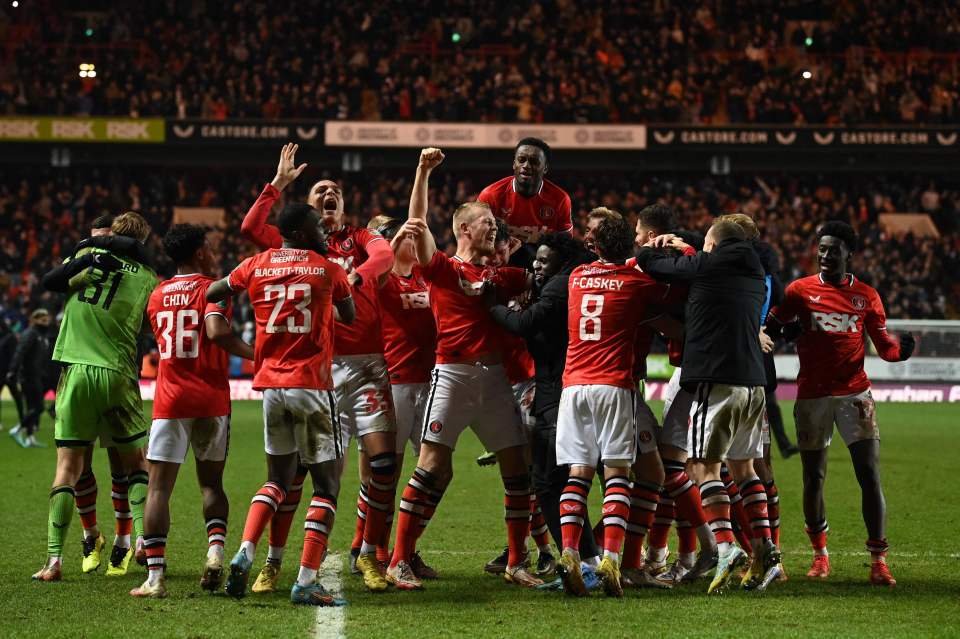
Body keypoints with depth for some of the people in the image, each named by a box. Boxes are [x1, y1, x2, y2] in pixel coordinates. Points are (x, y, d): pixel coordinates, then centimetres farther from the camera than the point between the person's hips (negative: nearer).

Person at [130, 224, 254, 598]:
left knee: (159, 487, 0)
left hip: (170, 399, 2)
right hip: (212, 400, -1)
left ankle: (155, 576, -9)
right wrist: (254, 354, -12)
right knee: (211, 483, 15)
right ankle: (215, 550, -7)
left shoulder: (157, 296, 11)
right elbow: (216, 331, -21)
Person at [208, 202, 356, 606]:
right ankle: (306, 581, -7)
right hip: (312, 385, -4)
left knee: (278, 478, 20)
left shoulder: (255, 266, 6)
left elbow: (210, 295, 19)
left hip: (271, 385, 4)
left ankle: (245, 554, 0)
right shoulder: (328, 270, -1)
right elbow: (349, 317, 15)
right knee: (326, 485, 2)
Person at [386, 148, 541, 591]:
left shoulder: (500, 276, 18)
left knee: (517, 467, 4)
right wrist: (423, 172, -15)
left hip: (494, 376, 6)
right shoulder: (442, 268, 2)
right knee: (434, 467, -10)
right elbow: (418, 224, -9)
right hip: (453, 372, -6)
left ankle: (516, 563, 15)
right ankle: (399, 562, -5)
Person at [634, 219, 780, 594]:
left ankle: (726, 546, -21)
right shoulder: (754, 277, 17)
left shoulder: (705, 266, -3)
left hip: (716, 382, -7)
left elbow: (648, 262, 4)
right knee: (743, 467, 15)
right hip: (754, 382, 7)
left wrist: (651, 247, 26)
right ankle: (764, 552, 10)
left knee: (706, 466, -6)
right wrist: (684, 248, 41)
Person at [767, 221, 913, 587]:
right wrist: (784, 329, -15)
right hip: (812, 395, 0)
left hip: (854, 394, 0)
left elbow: (884, 347, 9)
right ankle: (820, 554, 23)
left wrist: (901, 350, -7)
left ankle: (878, 561, -4)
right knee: (813, 478, 5)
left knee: (870, 476, -8)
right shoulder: (800, 290, 3)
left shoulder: (866, 296, 6)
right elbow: (770, 326, 3)